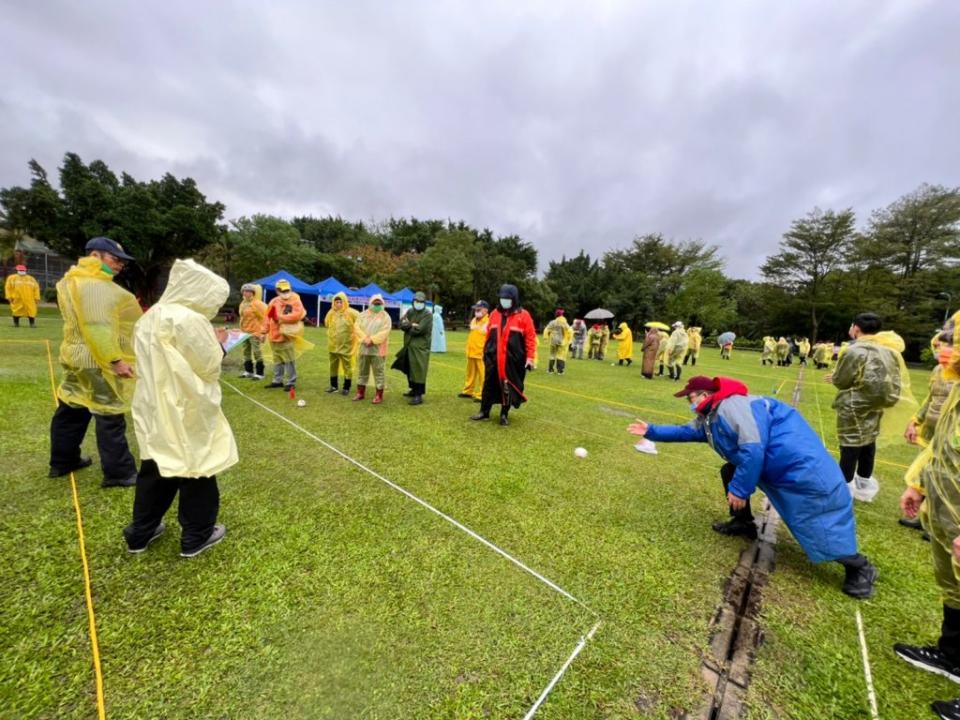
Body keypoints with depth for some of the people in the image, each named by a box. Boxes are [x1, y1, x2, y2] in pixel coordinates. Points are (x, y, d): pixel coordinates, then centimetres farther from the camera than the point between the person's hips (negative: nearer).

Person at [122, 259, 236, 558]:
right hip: (184, 408, -8)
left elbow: (165, 360, 15)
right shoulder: (190, 320, -20)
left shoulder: (152, 315, 8)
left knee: (155, 466, 20)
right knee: (196, 466, 6)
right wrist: (218, 345, 1)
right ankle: (196, 536, 20)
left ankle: (140, 532, 33)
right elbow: (209, 366, -16)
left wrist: (211, 343, 13)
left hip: (154, 405, 9)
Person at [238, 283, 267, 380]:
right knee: (246, 352, 14)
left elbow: (264, 318, -14)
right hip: (244, 332, 9)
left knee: (256, 352, -6)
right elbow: (242, 317, 23)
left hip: (254, 332, -9)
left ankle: (259, 373, 0)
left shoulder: (257, 303, -12)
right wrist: (241, 329, 20)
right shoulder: (243, 303, 13)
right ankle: (248, 371, 24)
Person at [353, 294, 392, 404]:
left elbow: (385, 331, -11)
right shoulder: (363, 315, 10)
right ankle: (360, 392, 25)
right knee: (362, 371, 13)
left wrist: (372, 340, -18)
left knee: (379, 372, -1)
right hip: (364, 348, 4)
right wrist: (365, 338, -15)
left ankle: (379, 395, 8)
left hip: (378, 349, -3)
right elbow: (356, 327, 0)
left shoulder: (385, 316, 1)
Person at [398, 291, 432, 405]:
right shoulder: (410, 312, 13)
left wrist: (408, 327, -3)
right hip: (408, 345, 7)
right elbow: (401, 324, 0)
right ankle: (414, 389, 31)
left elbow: (419, 329, -19)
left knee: (419, 370, -8)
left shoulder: (428, 314, -9)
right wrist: (411, 325, -18)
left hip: (420, 346, -7)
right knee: (410, 369, 15)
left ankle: (419, 395, -5)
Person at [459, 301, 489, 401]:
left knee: (482, 376, -3)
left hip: (481, 354, -8)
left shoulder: (489, 322, -12)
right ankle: (468, 391, 31)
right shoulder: (473, 320, 14)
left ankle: (481, 395, 3)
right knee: (470, 374, 18)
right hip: (471, 353, 8)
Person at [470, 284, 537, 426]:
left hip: (513, 360, -3)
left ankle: (504, 414, 22)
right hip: (493, 358, 3)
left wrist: (530, 357, -10)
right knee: (489, 385, 10)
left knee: (509, 387, 7)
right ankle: (484, 411, 24)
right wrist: (486, 351, 14)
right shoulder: (494, 314, 8)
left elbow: (530, 337, -6)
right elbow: (489, 335, 14)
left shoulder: (523, 315, -5)